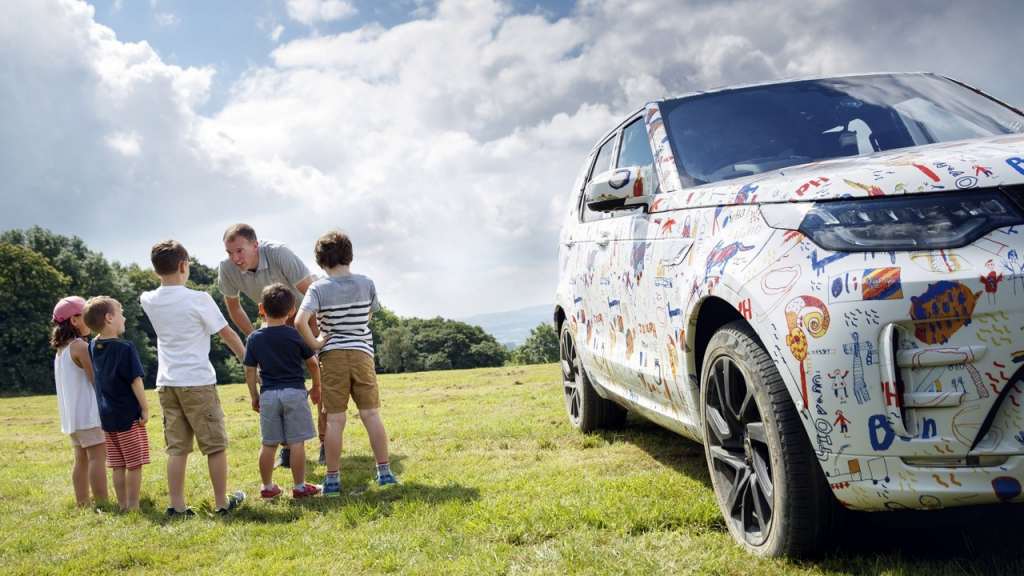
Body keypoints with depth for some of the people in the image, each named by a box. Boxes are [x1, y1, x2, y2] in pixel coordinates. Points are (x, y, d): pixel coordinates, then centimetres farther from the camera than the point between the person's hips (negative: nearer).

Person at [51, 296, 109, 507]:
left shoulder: (61, 349, 15)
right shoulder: (81, 346, -13)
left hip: (72, 414, 9)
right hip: (89, 412, -9)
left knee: (82, 459, 11)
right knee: (97, 457, -9)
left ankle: (82, 504, 13)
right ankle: (101, 504, -12)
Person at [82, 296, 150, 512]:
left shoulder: (93, 347, 4)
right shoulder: (125, 347, -14)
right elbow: (135, 381, -16)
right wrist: (145, 408, -8)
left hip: (106, 416, 6)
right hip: (128, 414, -6)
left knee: (118, 466, 12)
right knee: (134, 464, 2)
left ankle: (122, 505, 18)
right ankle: (133, 506, 5)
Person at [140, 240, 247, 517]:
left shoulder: (148, 301, 4)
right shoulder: (198, 299, -10)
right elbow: (227, 333, 0)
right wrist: (247, 358, 11)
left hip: (166, 383, 5)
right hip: (198, 381, -5)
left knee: (177, 447, 9)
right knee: (215, 444, 6)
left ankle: (177, 505, 8)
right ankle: (222, 502, 13)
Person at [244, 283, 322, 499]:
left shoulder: (254, 338, 1)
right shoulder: (295, 335, -3)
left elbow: (250, 371, 4)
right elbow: (312, 363, 3)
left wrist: (254, 396, 15)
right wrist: (316, 387, 17)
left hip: (268, 395, 3)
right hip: (294, 392, -2)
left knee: (268, 444, 10)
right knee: (296, 442, 1)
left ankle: (268, 487, 19)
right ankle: (299, 486, 6)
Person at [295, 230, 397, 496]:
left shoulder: (318, 288, -7)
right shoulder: (366, 284, 0)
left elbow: (300, 321, -21)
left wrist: (314, 344, -7)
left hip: (332, 355, -1)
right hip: (362, 353, 1)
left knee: (334, 420, 3)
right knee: (371, 414, 8)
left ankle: (332, 479, 8)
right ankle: (384, 472, 12)